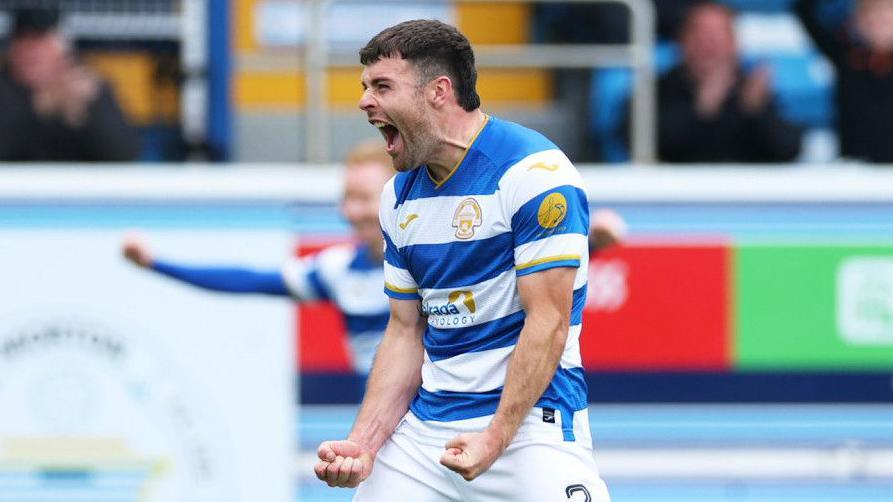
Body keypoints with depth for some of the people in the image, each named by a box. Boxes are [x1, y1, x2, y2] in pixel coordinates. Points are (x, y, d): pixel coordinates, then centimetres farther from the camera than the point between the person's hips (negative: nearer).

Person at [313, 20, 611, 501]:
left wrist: (495, 438, -21)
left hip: (529, 418, -6)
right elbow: (407, 333, 14)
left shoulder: (532, 172, -11)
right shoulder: (400, 195, 12)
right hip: (427, 423, 6)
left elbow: (548, 323, -15)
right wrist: (363, 443, 2)